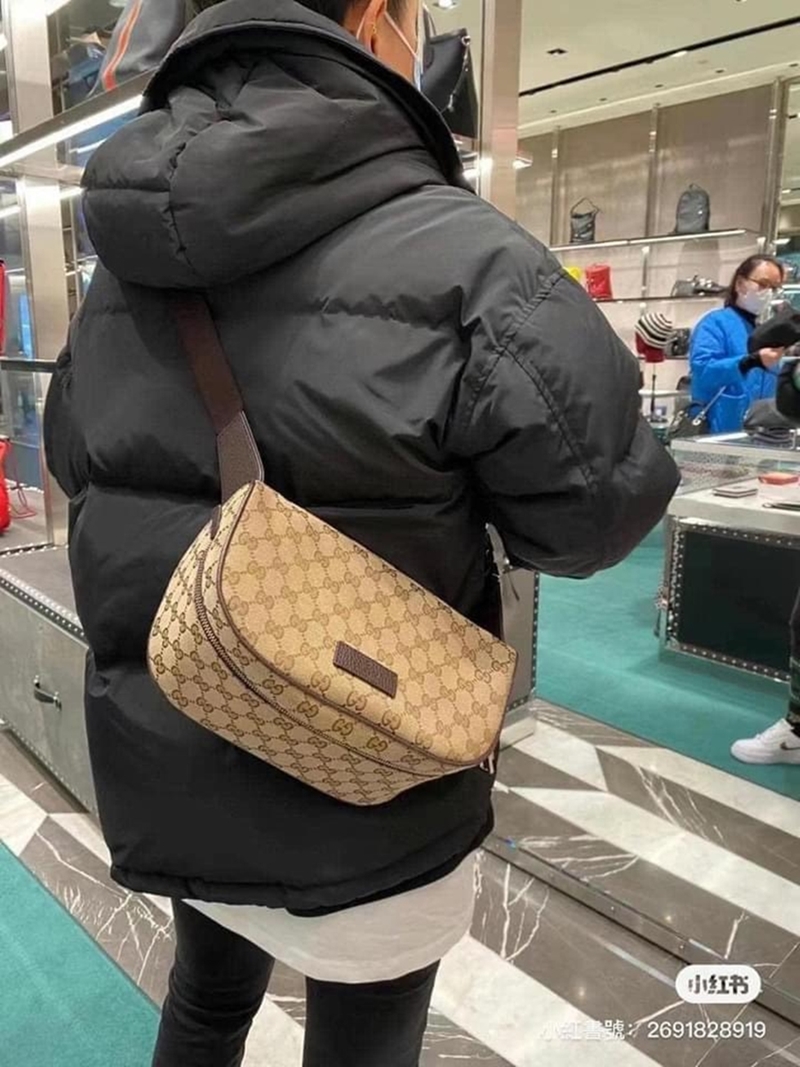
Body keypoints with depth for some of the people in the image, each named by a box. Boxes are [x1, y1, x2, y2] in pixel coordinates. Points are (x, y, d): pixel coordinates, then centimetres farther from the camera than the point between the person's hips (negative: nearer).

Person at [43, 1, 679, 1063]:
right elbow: (601, 505, -15)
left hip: (166, 777, 6)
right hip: (365, 803, -5)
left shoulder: (123, 267, 0)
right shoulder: (457, 253, -20)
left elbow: (75, 462, 13)